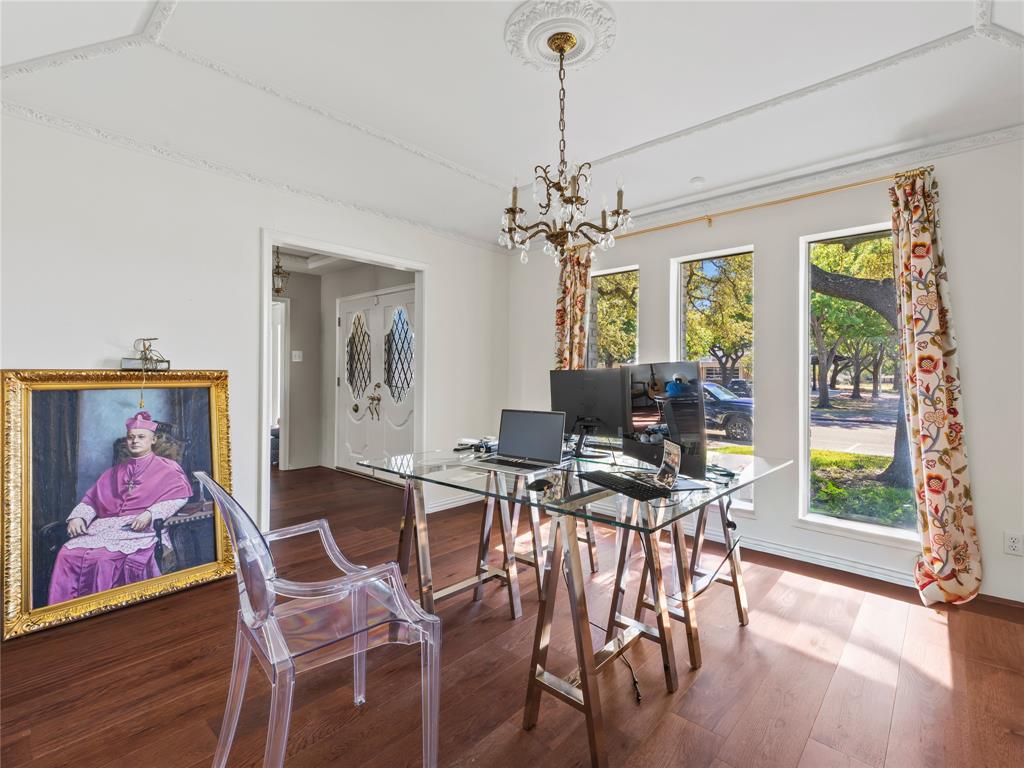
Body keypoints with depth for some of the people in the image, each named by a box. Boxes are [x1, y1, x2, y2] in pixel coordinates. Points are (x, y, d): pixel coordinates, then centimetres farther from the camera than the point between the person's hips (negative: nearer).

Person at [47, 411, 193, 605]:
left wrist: (151, 514, -17)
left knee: (104, 558, -28)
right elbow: (91, 500, 21)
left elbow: (181, 495, -5)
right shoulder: (114, 472, 27)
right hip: (105, 526, 6)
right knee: (67, 554, -17)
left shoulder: (165, 468, 9)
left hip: (140, 530, -5)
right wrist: (77, 517, 1)